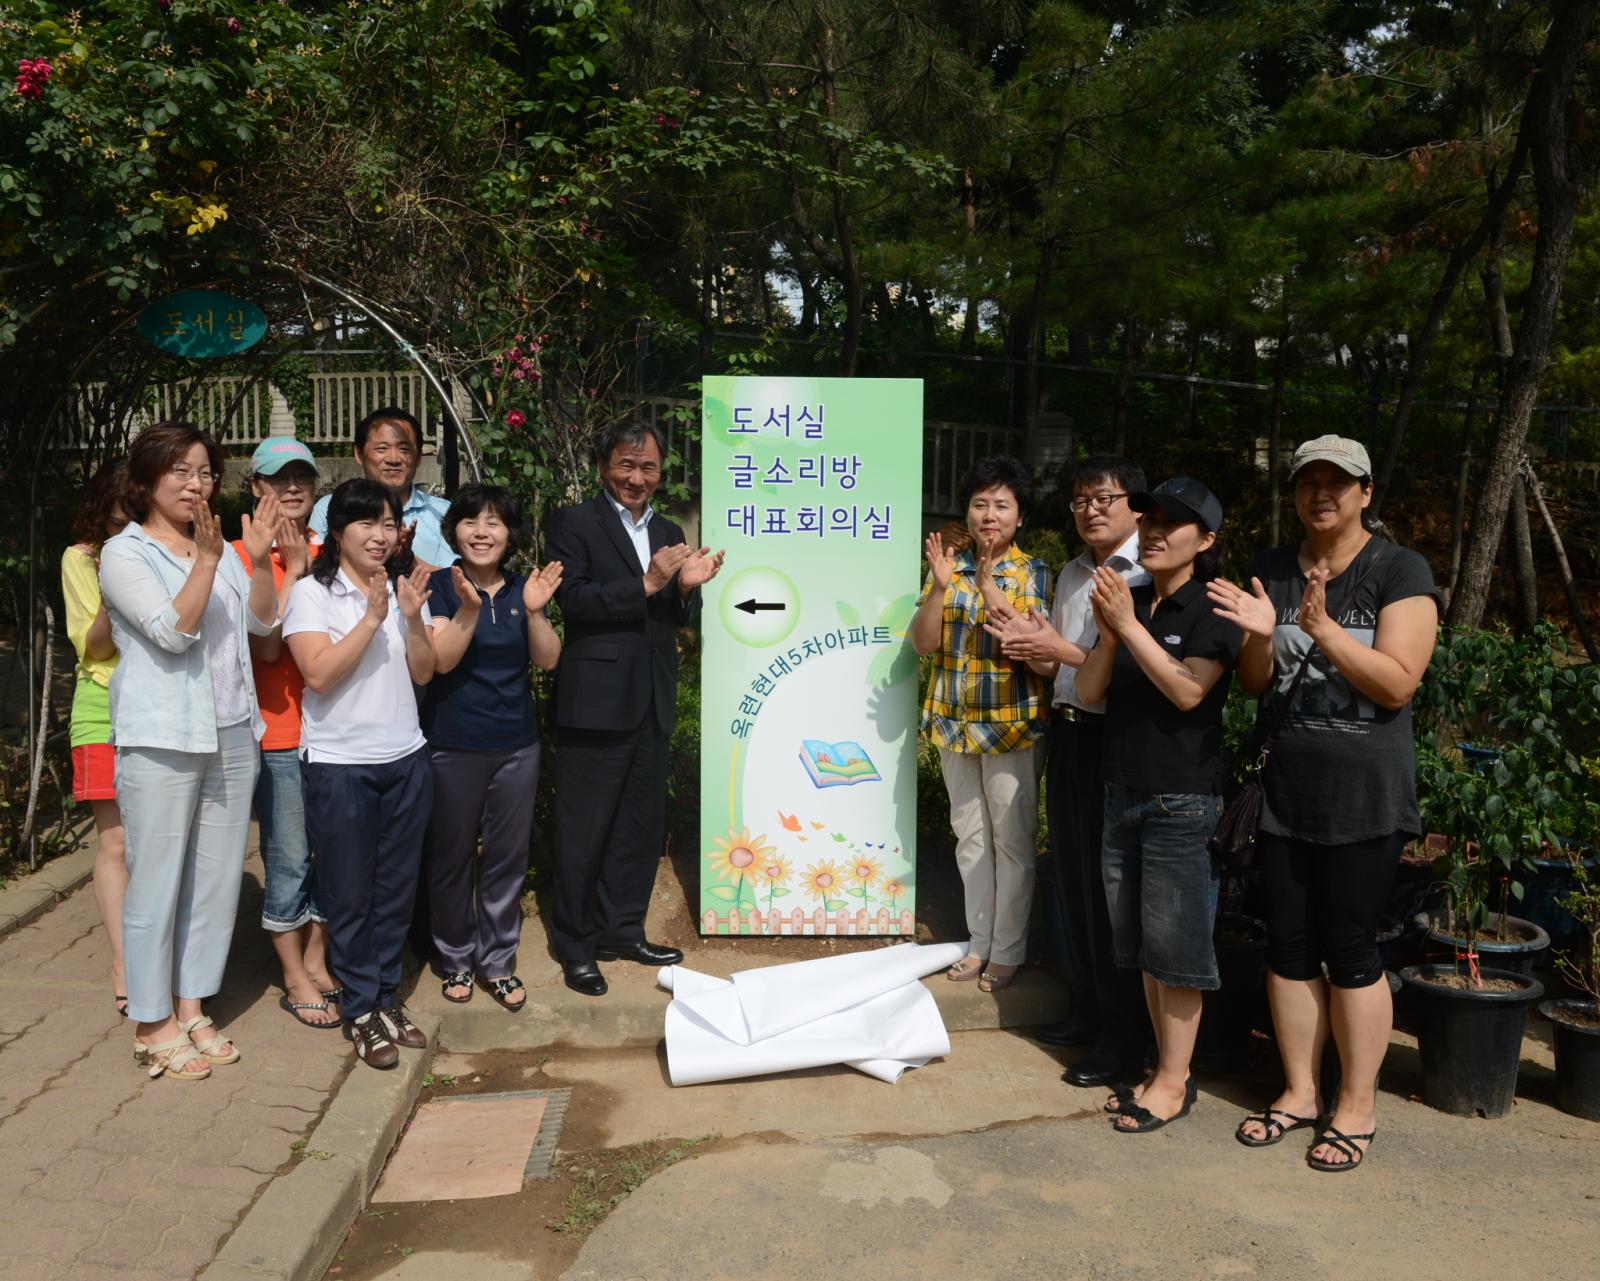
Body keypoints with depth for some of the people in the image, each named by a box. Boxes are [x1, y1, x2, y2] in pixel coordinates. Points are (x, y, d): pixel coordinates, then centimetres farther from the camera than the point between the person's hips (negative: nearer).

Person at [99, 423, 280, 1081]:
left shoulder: (219, 546, 13)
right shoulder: (124, 552, -4)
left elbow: (262, 621, 5)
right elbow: (172, 631, -15)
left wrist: (259, 559, -9)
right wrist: (206, 561, -24)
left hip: (231, 735, 6)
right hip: (161, 740, -6)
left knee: (217, 877, 10)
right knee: (157, 879, -1)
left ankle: (191, 1008, 23)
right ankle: (153, 1024, 13)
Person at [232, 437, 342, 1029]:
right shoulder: (243, 556, -5)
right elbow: (266, 644, -13)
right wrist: (292, 569, -17)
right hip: (279, 732, -5)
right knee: (288, 860, 2)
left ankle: (317, 962, 28)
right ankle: (295, 980, 17)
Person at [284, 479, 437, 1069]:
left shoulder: (404, 589, 9)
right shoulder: (311, 593, -6)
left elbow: (423, 673, 5)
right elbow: (320, 674, -17)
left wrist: (413, 619, -11)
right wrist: (372, 618, -22)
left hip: (405, 759, 5)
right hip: (339, 764, -4)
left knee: (396, 889, 11)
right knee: (349, 896, 4)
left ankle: (386, 997, 25)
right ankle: (360, 1010, 17)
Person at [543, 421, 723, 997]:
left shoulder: (668, 533, 15)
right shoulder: (573, 524, -4)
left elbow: (679, 618, 14)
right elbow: (573, 600, -16)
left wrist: (688, 587, -8)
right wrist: (646, 584, -23)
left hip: (652, 704, 6)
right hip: (596, 701, -6)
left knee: (642, 824, 16)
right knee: (584, 830, 4)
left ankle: (621, 930, 32)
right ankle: (575, 945, 19)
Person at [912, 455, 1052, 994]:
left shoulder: (1034, 572, -6)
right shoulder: (948, 566, 3)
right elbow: (923, 643, -2)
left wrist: (995, 597, -25)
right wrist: (941, 585, -16)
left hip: (1013, 726, -4)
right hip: (955, 723, 4)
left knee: (1012, 841, 5)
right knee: (970, 837, 14)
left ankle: (1008, 951, 19)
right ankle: (979, 941, 27)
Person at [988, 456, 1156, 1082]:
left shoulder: (1147, 574, -13)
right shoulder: (1071, 574, 13)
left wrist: (1061, 649, -18)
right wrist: (1029, 647, 0)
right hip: (1068, 733, 8)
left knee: (1110, 881, 0)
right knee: (1071, 871, 16)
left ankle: (1124, 1035, 15)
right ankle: (1087, 1004, 33)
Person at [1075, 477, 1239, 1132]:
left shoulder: (1212, 609, -8)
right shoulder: (1128, 600, 9)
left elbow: (1188, 691, -21)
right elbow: (1089, 691, 4)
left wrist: (1129, 625, -23)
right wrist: (1107, 633, -13)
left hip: (1181, 800, -7)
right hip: (1123, 793, 7)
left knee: (1174, 947, 2)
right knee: (1142, 947, 14)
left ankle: (1173, 1081, 15)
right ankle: (1169, 1067, 27)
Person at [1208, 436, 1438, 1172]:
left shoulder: (1400, 572, -5)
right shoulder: (1270, 572, 8)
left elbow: (1397, 684, -14)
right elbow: (1254, 684, 7)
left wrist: (1322, 629, -25)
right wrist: (1261, 636, -13)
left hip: (1362, 798, -4)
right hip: (1281, 792, 4)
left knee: (1349, 952, 3)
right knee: (1287, 947, 10)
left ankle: (1357, 1106, 20)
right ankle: (1298, 1092, 26)